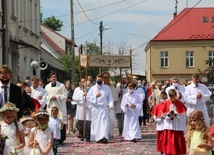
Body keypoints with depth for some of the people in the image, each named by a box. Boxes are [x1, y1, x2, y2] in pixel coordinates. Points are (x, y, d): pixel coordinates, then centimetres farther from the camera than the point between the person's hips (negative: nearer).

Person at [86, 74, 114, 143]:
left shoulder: (107, 88, 7)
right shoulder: (92, 89, 8)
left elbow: (110, 97, 7)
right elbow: (88, 97, 4)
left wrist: (110, 104, -8)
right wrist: (95, 96, -8)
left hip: (104, 108, -1)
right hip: (95, 108, 1)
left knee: (104, 122, -11)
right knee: (96, 123, 2)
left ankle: (104, 137, -20)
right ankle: (97, 138, 9)